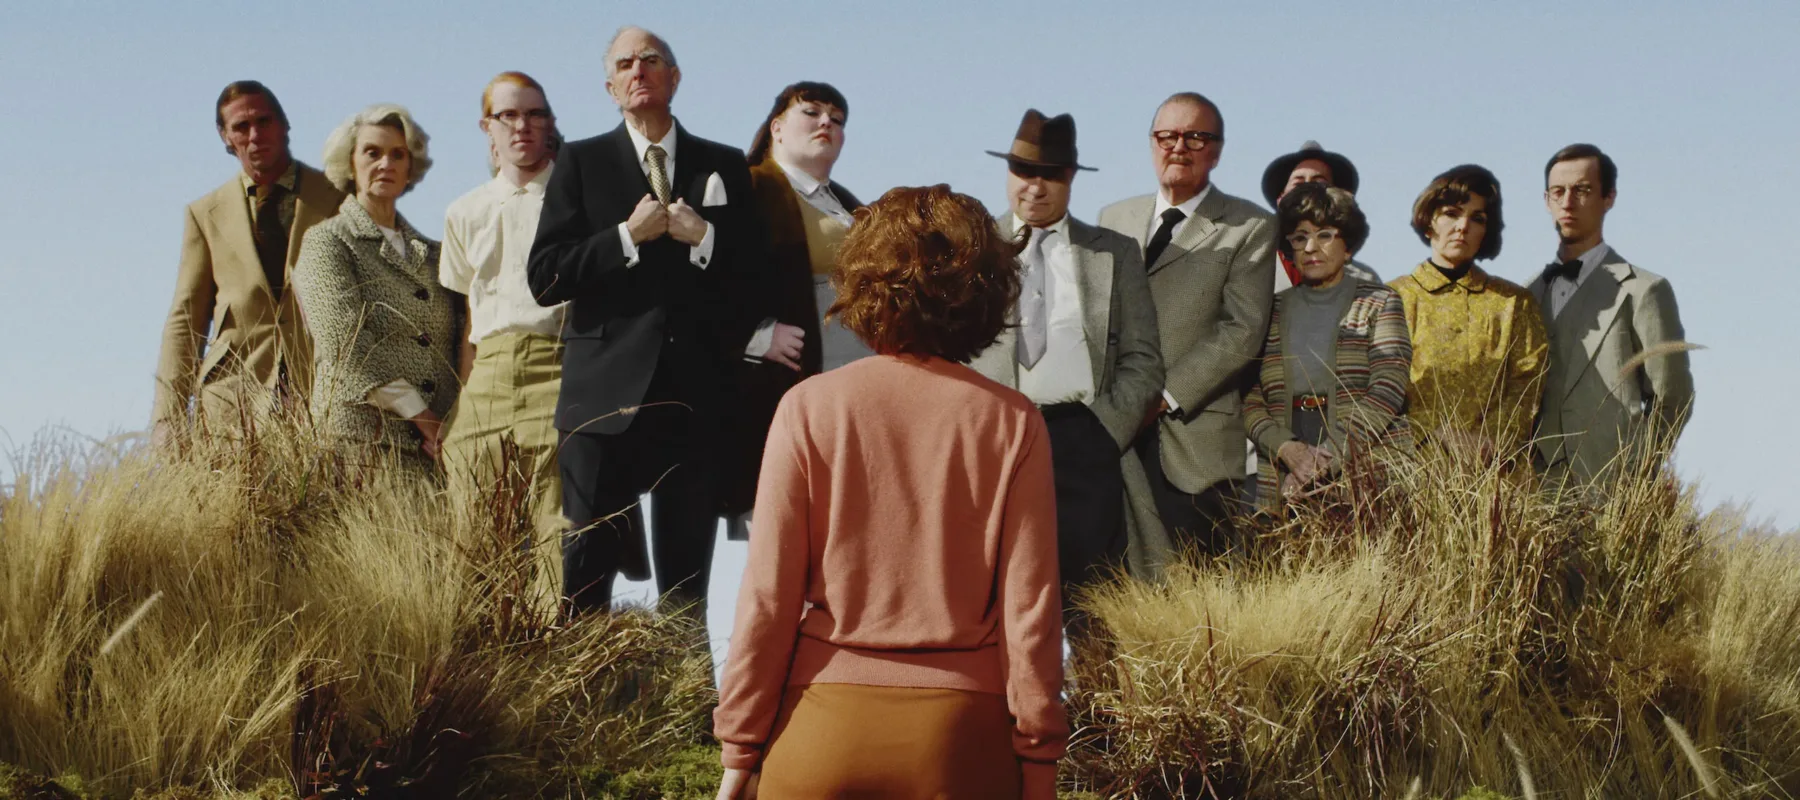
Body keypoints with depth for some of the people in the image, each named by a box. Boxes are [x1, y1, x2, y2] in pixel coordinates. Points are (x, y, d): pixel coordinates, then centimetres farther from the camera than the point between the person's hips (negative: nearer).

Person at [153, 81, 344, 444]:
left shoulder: (339, 200, 9)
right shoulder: (206, 214, 15)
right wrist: (168, 423, 2)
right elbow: (185, 321, 13)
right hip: (235, 401, 1)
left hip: (323, 397, -1)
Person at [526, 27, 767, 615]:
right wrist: (629, 237, -10)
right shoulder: (581, 163, 8)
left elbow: (756, 276, 8)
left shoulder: (725, 166, 14)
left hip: (697, 396, 2)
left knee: (687, 580, 5)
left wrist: (704, 238, -9)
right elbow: (544, 279, -1)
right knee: (586, 570, -4)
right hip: (607, 395, -2)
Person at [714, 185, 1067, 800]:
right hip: (962, 736, 0)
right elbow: (1031, 607, -5)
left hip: (825, 728, 0)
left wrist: (740, 749, 2)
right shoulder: (1013, 424, -3)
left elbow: (768, 597, -5)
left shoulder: (809, 408, -4)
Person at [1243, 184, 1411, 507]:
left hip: (1368, 476, -2)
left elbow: (1387, 393, -3)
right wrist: (1286, 448, -11)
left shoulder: (1379, 304, 8)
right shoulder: (1272, 312, 16)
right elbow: (1249, 399, 9)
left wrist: (1329, 459, -13)